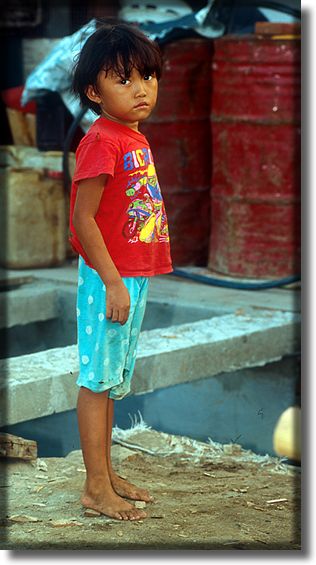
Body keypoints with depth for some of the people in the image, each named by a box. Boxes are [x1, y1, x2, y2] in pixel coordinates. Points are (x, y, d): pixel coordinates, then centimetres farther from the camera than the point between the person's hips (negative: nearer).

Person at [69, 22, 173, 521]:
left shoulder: (137, 139, 10)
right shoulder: (102, 141, -17)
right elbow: (83, 219, -21)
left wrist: (134, 280, 17)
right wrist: (113, 282, -22)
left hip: (134, 277, 9)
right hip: (108, 279, -9)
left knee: (112, 379, 16)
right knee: (98, 378, -1)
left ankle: (108, 475, 27)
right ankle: (96, 487, 7)